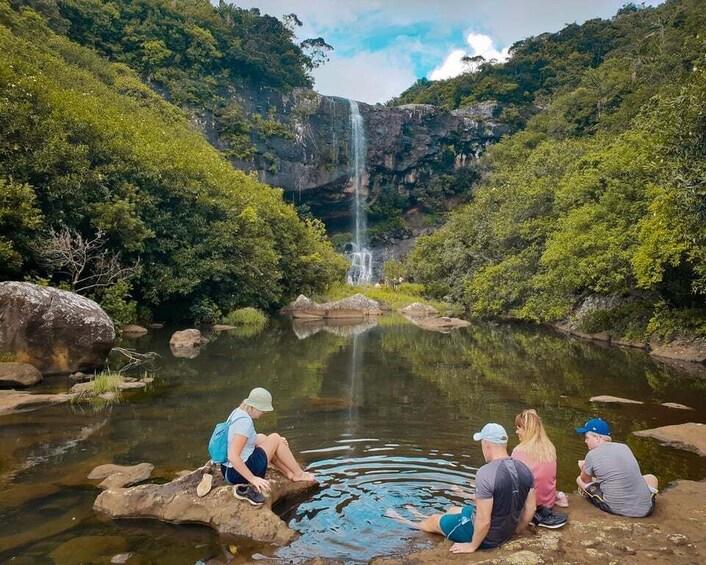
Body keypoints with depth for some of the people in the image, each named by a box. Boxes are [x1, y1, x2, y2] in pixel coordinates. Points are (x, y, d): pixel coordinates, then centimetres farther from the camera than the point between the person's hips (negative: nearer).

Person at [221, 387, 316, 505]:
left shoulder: (238, 412, 5)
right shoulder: (245, 421, -23)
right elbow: (233, 456, -30)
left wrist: (276, 442, 13)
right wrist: (253, 479, -27)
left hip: (227, 471, 9)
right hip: (238, 474, -9)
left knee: (261, 438, 22)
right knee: (275, 438, 0)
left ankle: (289, 473, 24)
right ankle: (299, 474, 16)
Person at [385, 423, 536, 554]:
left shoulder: (486, 473, -32)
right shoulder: (525, 470, -8)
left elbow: (483, 521, -30)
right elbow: (530, 509, 2)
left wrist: (472, 546, -13)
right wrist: (513, 531, 17)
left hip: (484, 536, -7)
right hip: (505, 533, 7)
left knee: (433, 520, 19)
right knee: (454, 510, 31)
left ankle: (407, 522, 49)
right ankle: (420, 516, 58)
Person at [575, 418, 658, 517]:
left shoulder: (592, 455, -8)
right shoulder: (624, 447, 5)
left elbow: (585, 479, 9)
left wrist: (584, 468, 32)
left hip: (615, 509, -4)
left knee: (579, 479, 15)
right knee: (652, 478, 34)